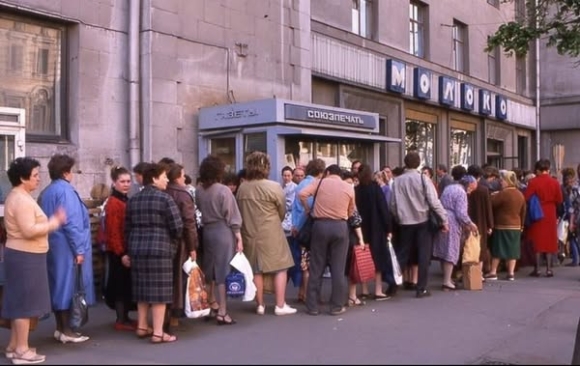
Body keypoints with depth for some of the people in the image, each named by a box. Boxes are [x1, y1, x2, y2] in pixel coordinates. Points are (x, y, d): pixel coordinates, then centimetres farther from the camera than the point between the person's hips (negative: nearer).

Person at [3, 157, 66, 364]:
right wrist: (55, 222, -18)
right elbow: (29, 231, -25)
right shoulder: (22, 200, -19)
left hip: (20, 254, 11)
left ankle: (14, 345, 23)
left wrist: (50, 222, 10)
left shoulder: (17, 197, 15)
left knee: (19, 301, 15)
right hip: (25, 256, -11)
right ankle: (22, 350, 1)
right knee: (25, 302, -5)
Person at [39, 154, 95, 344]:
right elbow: (71, 222, -20)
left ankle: (60, 328, 18)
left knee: (57, 284, 12)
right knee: (67, 285, -4)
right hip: (66, 247, -9)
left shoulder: (45, 192, 13)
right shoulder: (65, 190, -15)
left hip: (52, 245, 9)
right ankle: (66, 330, 1)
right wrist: (79, 249, -18)